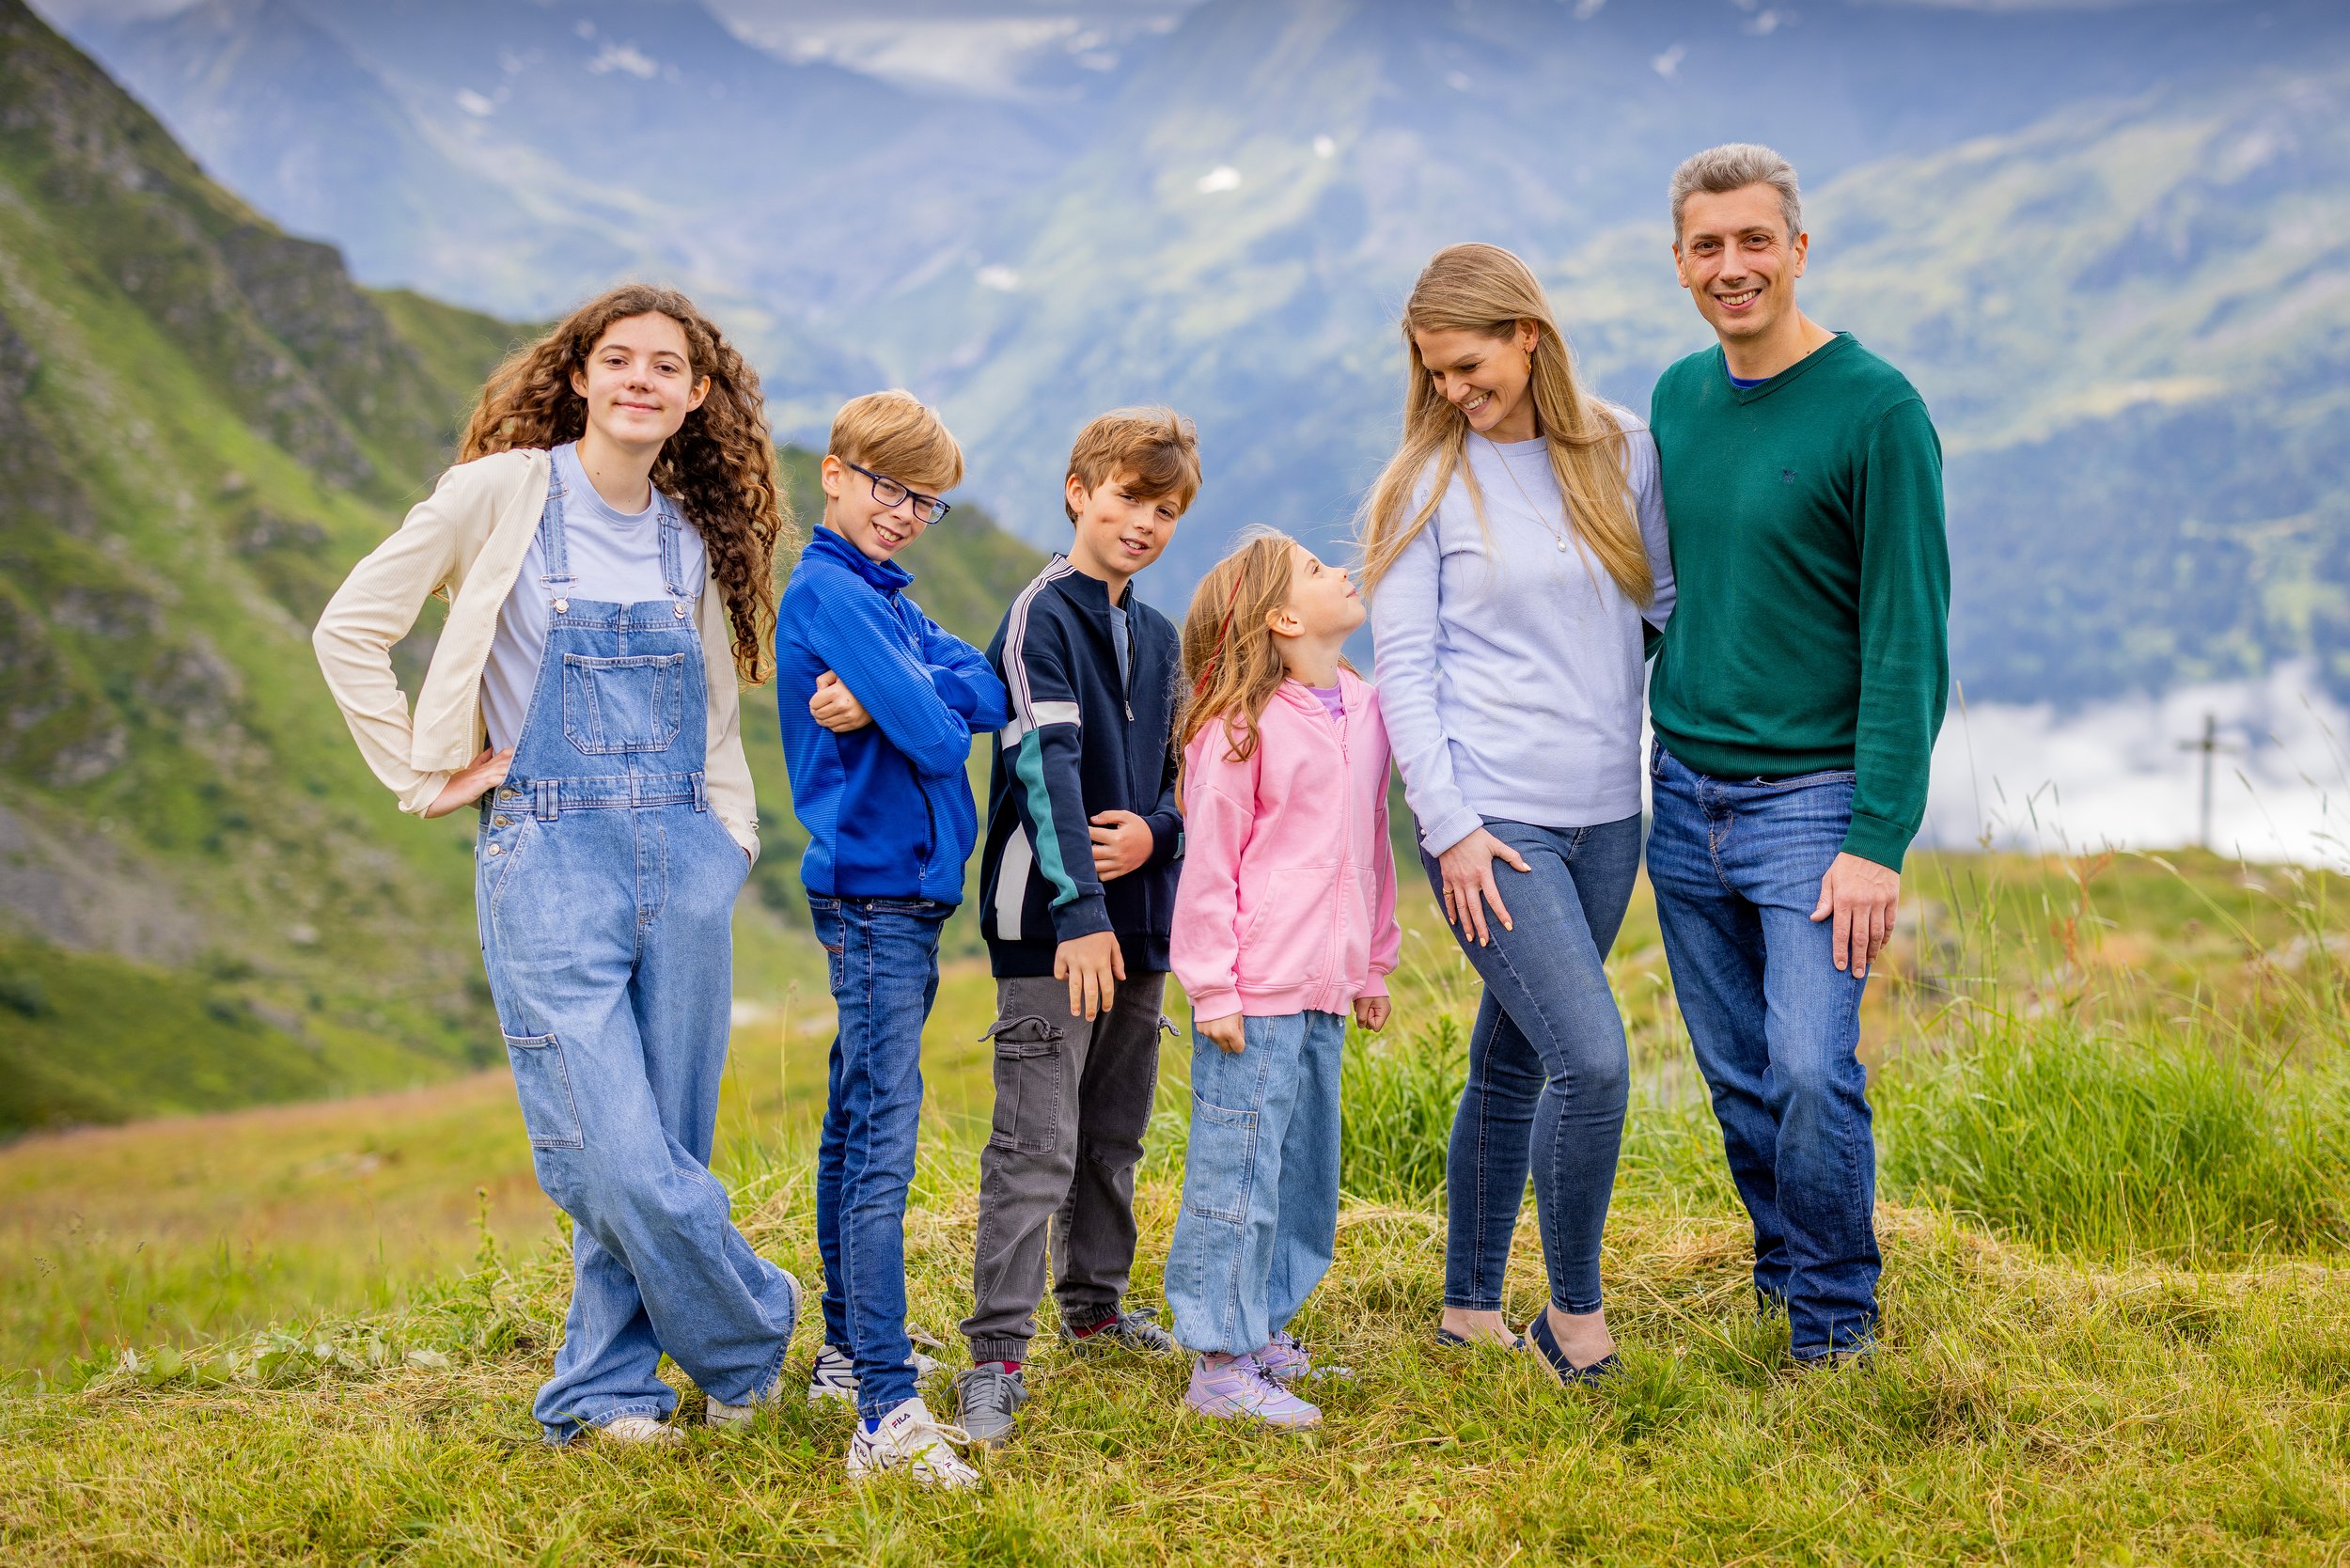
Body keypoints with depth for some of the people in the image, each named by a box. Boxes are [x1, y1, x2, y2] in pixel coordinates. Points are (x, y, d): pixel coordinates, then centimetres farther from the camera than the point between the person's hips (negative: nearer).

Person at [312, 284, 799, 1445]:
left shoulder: (693, 538, 12)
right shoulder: (503, 492, -2)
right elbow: (350, 630, 0)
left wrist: (729, 833, 10)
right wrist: (425, 776, -2)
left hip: (683, 859, 5)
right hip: (550, 858, -4)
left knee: (661, 1151, 6)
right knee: (618, 1156, -11)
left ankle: (603, 1391, 22)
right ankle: (749, 1331, 12)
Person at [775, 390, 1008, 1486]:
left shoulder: (884, 601, 18)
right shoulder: (827, 591, -11)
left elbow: (990, 694, 2)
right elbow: (937, 735, -19)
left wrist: (891, 700, -15)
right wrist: (920, 707, 3)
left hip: (902, 893, 10)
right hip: (874, 892, -10)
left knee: (858, 1127, 17)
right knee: (883, 1144, -14)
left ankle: (847, 1352, 28)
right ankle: (887, 1411, -18)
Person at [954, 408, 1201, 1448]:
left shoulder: (1156, 636, 15)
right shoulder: (1042, 615, -9)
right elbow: (1046, 766, -18)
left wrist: (1155, 832, -3)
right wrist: (1078, 912, -26)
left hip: (1135, 916, 8)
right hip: (1049, 925, -8)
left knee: (1115, 1135, 16)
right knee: (1036, 1146, -9)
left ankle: (1096, 1308, 31)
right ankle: (996, 1358, -6)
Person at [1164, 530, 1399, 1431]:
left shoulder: (1363, 712, 10)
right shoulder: (1238, 728, -12)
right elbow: (1209, 865, -11)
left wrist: (1373, 963, 20)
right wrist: (1213, 990, -12)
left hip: (1324, 993, 8)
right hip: (1255, 995, -8)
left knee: (1304, 1169, 16)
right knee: (1237, 1172, -3)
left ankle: (1262, 1329, 29)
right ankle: (1220, 1364, 4)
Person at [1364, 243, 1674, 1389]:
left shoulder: (1623, 453, 7)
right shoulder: (1429, 481, -2)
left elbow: (1667, 608, 15)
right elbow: (1404, 668, -4)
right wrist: (1449, 827, -11)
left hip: (1604, 818, 4)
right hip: (1490, 819, -4)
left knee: (1513, 1067, 13)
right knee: (1593, 1060, -15)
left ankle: (1469, 1309, 27)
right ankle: (1576, 1314, 3)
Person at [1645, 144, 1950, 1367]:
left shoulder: (1875, 409, -10)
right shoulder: (1678, 397, 9)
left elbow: (1908, 641, -12)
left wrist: (1878, 839, -18)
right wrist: (1635, 757, 14)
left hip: (1813, 795, -5)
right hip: (1684, 795, 6)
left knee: (1811, 1068, -12)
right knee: (1739, 1078, 10)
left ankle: (1835, 1318, 7)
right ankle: (1784, 1263, 29)